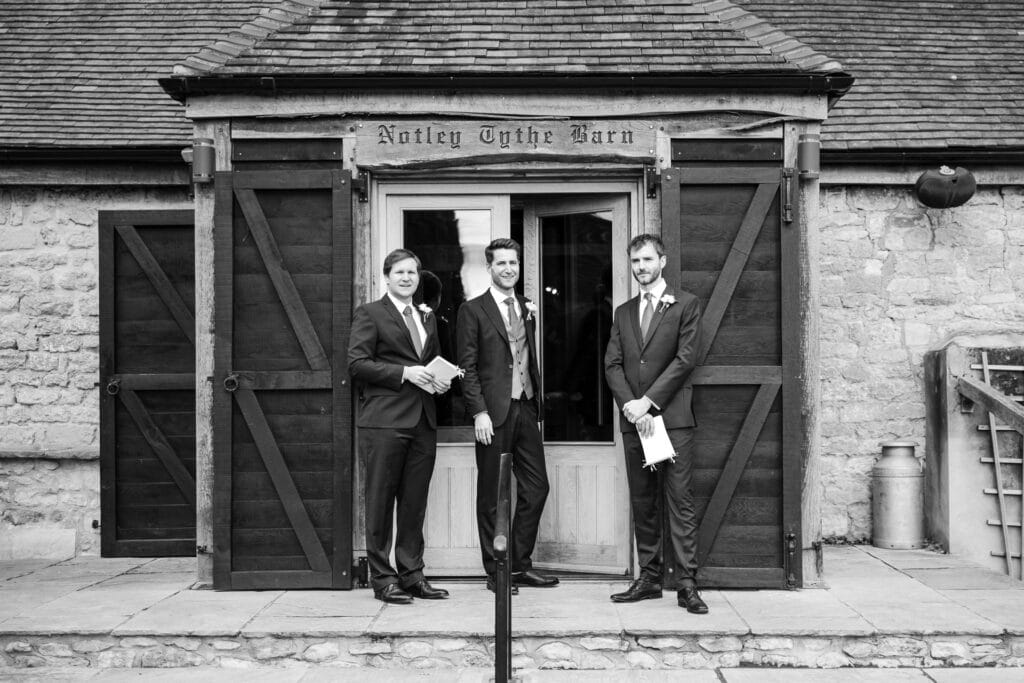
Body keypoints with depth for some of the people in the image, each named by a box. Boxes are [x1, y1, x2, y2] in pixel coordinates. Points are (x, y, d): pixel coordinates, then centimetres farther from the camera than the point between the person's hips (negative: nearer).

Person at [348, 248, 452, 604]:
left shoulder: (427, 318, 20)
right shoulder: (369, 313, 0)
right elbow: (357, 363, -9)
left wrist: (440, 380, 6)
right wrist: (404, 372, -16)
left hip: (423, 420, 6)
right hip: (385, 420, -6)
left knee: (415, 502, 9)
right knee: (381, 500, -1)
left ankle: (412, 574, 18)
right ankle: (382, 578, 8)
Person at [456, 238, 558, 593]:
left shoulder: (527, 310, 16)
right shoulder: (473, 310, -2)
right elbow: (467, 367, -7)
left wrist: (537, 403, 11)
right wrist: (479, 412, -15)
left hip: (526, 408, 6)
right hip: (493, 414, -6)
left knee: (536, 488, 6)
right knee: (492, 496, 3)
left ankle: (520, 564, 19)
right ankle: (496, 571, 13)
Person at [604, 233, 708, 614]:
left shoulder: (685, 305, 4)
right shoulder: (623, 313, 17)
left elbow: (685, 359, -6)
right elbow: (612, 365, 9)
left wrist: (648, 402, -12)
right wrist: (629, 405, -8)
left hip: (672, 416, -4)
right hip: (633, 417, 5)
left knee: (679, 501, -5)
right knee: (642, 503, 7)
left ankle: (686, 584, -2)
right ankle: (649, 578, 14)